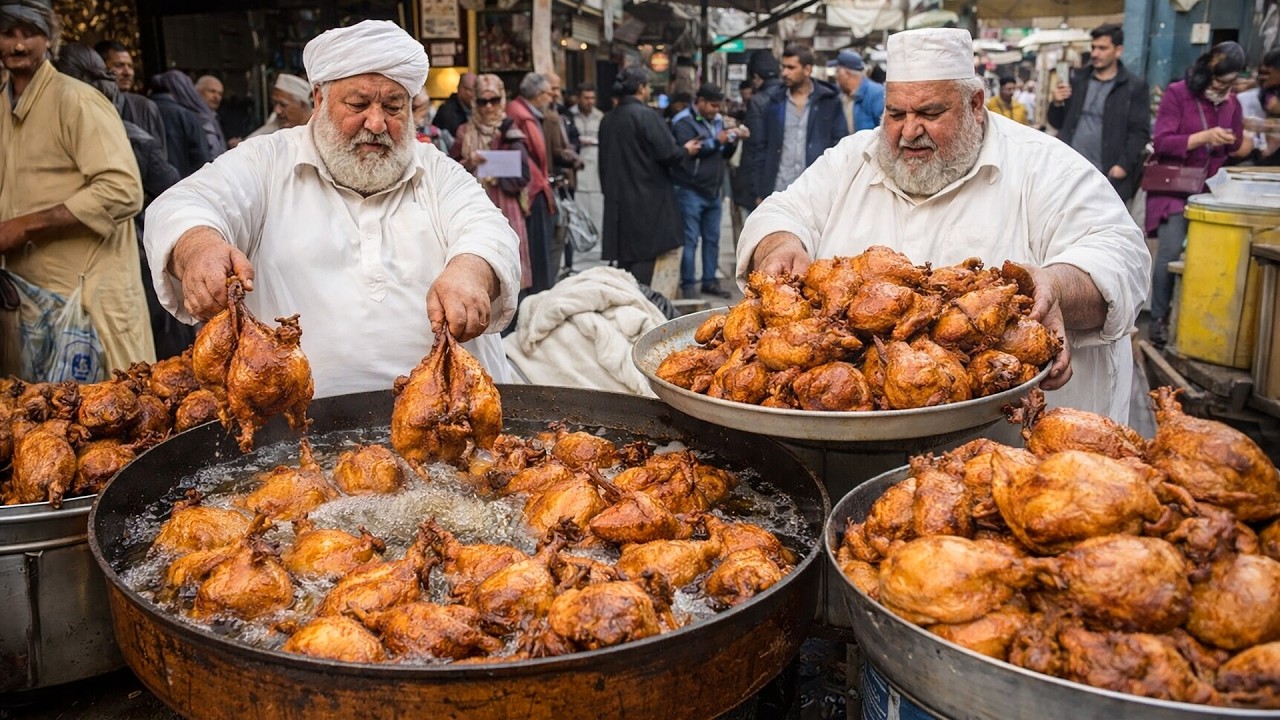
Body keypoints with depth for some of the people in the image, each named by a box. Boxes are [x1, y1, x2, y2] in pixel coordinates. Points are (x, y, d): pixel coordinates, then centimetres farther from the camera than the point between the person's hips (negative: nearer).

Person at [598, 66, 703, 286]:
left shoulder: (608, 120, 8)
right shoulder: (646, 116, -13)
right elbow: (668, 154, -16)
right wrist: (686, 150, 4)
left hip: (617, 200, 7)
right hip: (647, 201, -7)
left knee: (624, 257, 12)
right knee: (643, 258, -1)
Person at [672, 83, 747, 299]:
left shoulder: (717, 121, 14)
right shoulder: (685, 123, -6)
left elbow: (725, 155, 16)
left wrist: (733, 141, -3)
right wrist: (716, 141, -16)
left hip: (714, 191, 7)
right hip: (691, 191, -7)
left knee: (712, 239, 10)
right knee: (690, 240, -4)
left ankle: (710, 280, 18)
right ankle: (688, 284, 2)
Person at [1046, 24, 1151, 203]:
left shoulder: (1135, 87, 1)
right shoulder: (1079, 82, 15)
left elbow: (1140, 132, -4)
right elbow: (1060, 124, 18)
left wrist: (1124, 165, -15)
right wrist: (1057, 104, -2)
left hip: (1107, 176, -4)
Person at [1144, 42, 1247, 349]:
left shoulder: (1231, 102, 11)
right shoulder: (1177, 93, -5)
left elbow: (1236, 145, 19)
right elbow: (1162, 141, -14)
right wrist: (1203, 137, -24)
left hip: (1209, 189, 5)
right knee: (1171, 252, -14)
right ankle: (1159, 319, -1)